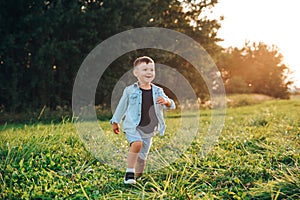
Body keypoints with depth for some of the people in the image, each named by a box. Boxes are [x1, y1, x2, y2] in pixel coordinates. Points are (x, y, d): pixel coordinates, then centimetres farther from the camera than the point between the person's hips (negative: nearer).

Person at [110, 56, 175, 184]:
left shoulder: (158, 91, 3)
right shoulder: (130, 90, -3)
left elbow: (171, 106, -2)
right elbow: (122, 106, 9)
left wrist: (166, 101, -25)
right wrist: (115, 122, 17)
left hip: (148, 130, 3)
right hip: (132, 126, -3)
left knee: (142, 157, 9)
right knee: (137, 143, -30)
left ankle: (137, 177, 31)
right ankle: (129, 172, -18)